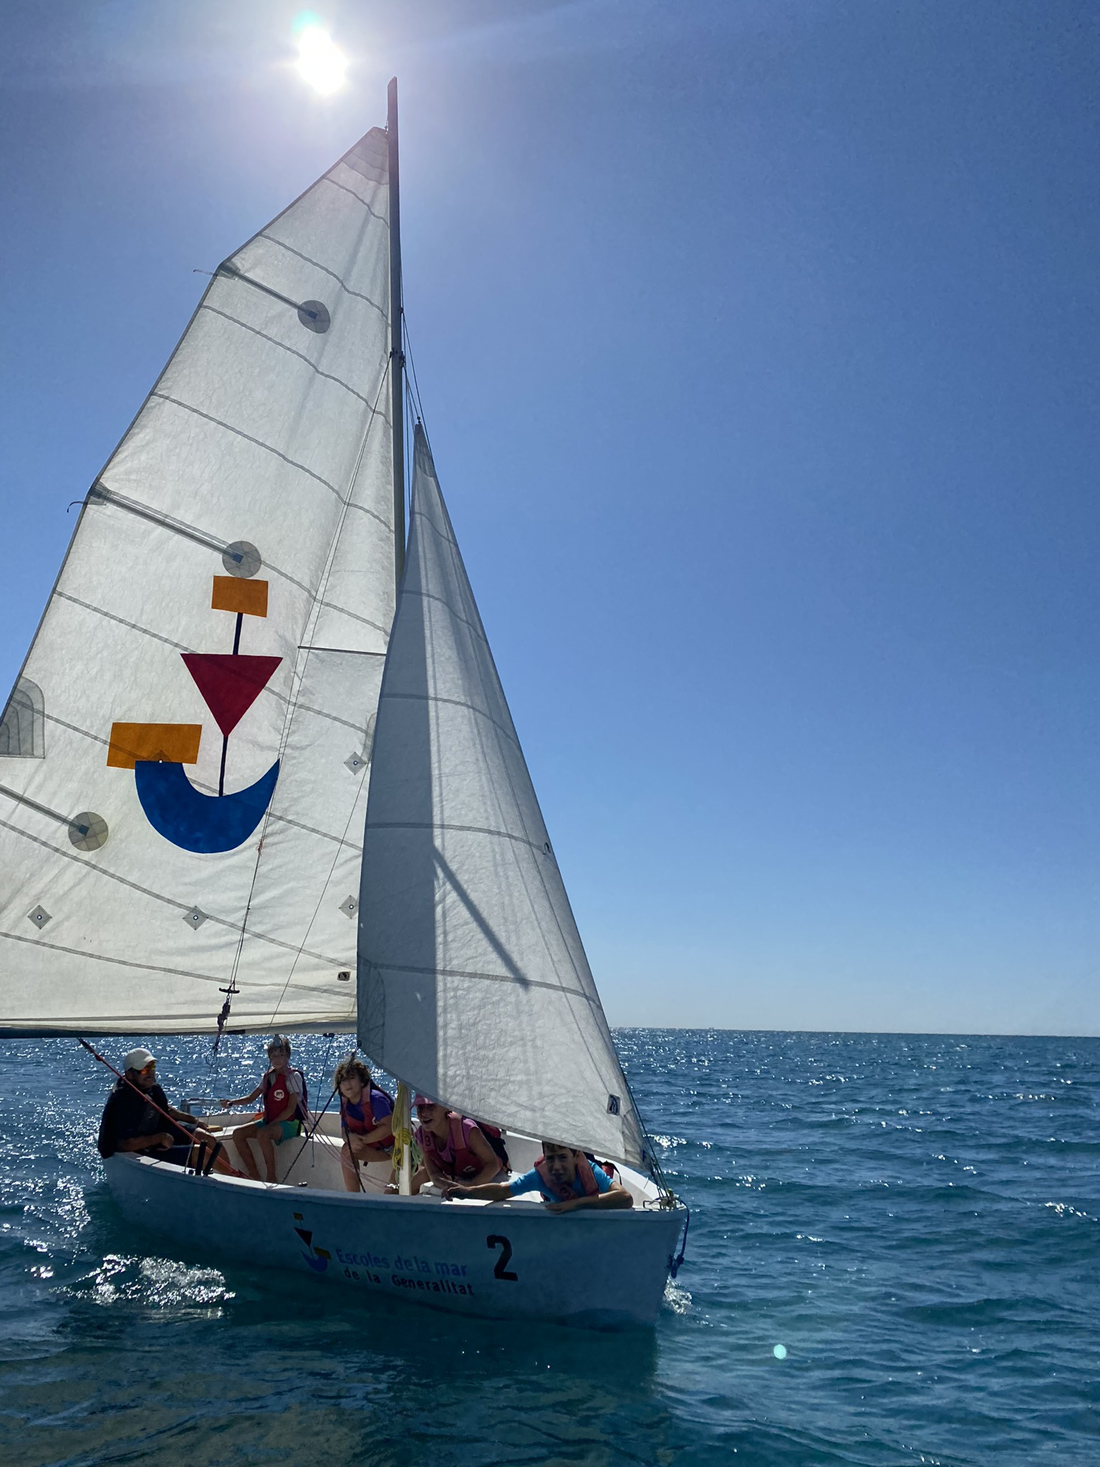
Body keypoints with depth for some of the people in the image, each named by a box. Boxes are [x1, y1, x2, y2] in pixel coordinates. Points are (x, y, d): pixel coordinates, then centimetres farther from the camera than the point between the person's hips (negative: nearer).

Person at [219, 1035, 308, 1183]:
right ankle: (254, 1175, -6)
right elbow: (250, 1098, 13)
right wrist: (231, 1102, -5)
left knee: (262, 1134, -35)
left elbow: (291, 1109, -14)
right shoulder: (269, 1077, 11)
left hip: (289, 1124, -7)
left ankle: (271, 1176, -24)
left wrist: (270, 1124, -18)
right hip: (269, 1121, 8)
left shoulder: (293, 1076, -9)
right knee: (238, 1133, -11)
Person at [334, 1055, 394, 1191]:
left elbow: (389, 1126, -29)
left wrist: (363, 1139, -28)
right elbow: (345, 1132, 1)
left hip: (395, 1145, -6)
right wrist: (351, 1137, -24)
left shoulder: (375, 1099, -23)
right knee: (347, 1151, -13)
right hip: (376, 1149, 6)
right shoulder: (345, 1105, 0)